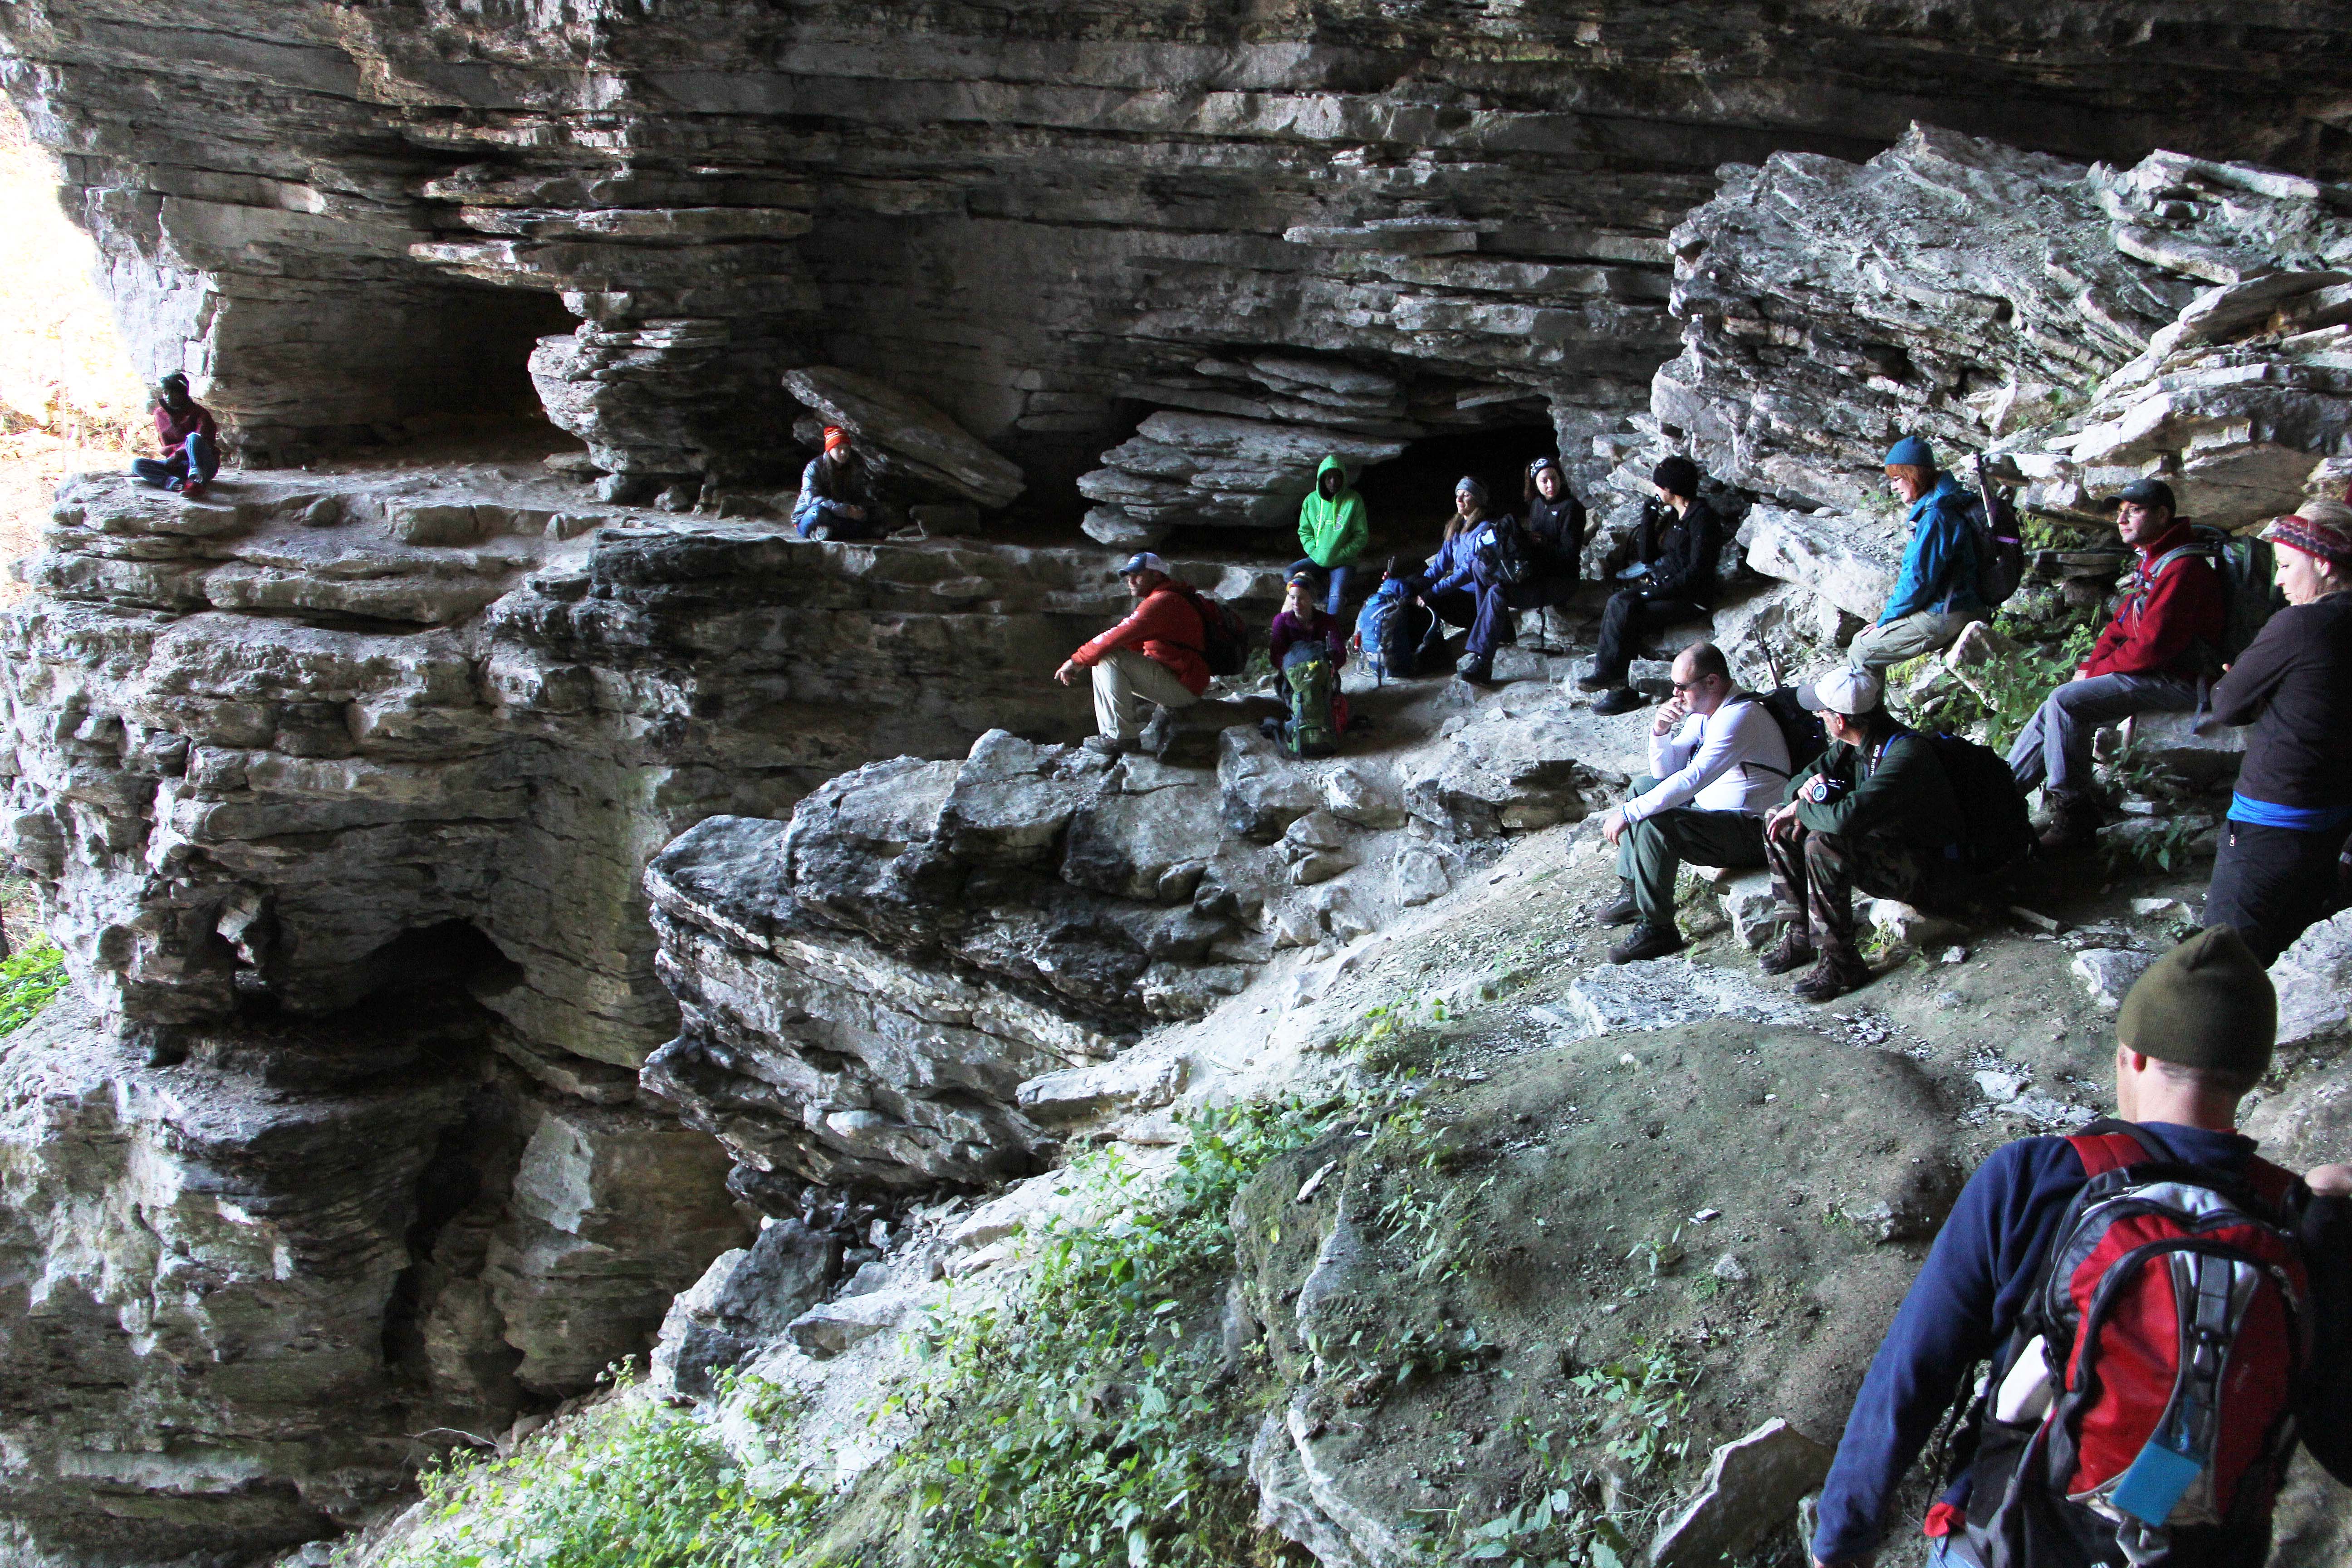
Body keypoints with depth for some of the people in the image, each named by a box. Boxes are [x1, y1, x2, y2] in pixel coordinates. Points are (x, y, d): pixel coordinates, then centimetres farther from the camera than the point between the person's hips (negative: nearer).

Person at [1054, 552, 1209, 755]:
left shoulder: (1162, 601, -16)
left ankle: (1122, 736, -19)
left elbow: (1120, 636, -24)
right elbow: (1133, 644, 18)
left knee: (1108, 659, -22)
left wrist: (1077, 660, -15)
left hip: (1183, 688, -11)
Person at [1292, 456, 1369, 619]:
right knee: (1292, 572, -22)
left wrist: (1339, 555, -14)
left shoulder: (1353, 500, -6)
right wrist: (1314, 552, -8)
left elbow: (1362, 537, -4)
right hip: (1318, 561, 4)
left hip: (1343, 562, -4)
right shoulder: (1312, 500, 3)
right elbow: (1304, 531, 10)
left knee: (1337, 595, -29)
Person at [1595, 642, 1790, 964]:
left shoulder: (1740, 717, -24)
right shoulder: (1704, 712, 7)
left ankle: (1658, 928, -19)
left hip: (1751, 832, -11)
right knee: (1643, 787, 18)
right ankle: (1635, 892, 18)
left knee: (1653, 823, -28)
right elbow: (1665, 772, 12)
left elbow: (1694, 778, -33)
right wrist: (1660, 731, -8)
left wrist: (1628, 813, -31)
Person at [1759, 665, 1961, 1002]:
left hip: (1918, 869, -9)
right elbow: (1797, 783, 9)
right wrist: (1805, 790, -17)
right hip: (1878, 843, 9)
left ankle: (1841, 963, -22)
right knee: (1778, 819, 2)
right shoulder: (1854, 745, -2)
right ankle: (1801, 935, 3)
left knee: (1823, 843, -33)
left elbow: (1847, 818, -42)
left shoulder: (1906, 755, -30)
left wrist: (1800, 809, -23)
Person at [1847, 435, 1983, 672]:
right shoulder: (1944, 506, 14)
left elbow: (1918, 580, -21)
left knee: (1860, 652, -6)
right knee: (1862, 641, 17)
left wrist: (1885, 621, -9)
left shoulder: (1935, 517, -20)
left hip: (1941, 620, -10)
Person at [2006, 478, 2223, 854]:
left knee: (2066, 702, -22)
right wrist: (2091, 665, 2)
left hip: (2176, 681, -10)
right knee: (2055, 709, 3)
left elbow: (2151, 646, -23)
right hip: (2152, 672, 10)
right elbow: (2123, 624, 18)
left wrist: (2097, 672, -11)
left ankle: (2073, 819, -17)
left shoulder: (2183, 568, -18)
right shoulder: (2150, 561, 16)